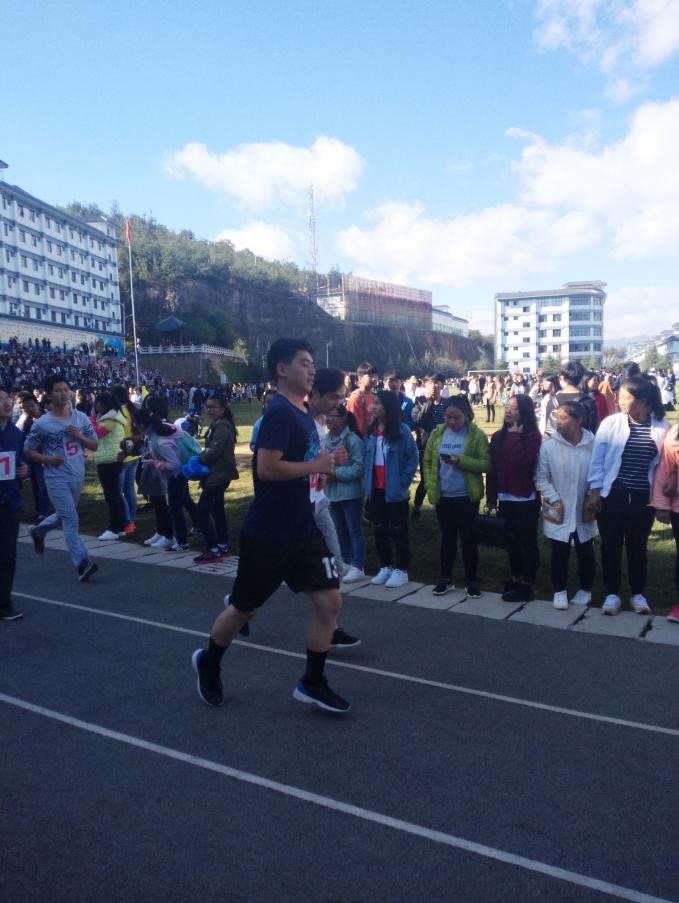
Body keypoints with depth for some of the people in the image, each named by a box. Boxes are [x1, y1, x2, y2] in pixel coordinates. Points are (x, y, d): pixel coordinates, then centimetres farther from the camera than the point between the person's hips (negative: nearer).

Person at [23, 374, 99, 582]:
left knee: (64, 515, 22)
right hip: (57, 479, -5)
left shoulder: (81, 418, 3)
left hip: (78, 477, 5)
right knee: (70, 520, -9)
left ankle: (38, 530, 51)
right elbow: (28, 450, 1)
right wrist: (47, 459, -16)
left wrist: (79, 436, -12)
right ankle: (82, 563, -6)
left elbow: (94, 445, 6)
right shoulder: (42, 424, -8)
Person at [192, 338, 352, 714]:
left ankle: (312, 683, 20)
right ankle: (207, 662, 38)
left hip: (303, 529, 8)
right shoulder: (279, 412, -19)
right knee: (243, 609, 10)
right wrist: (315, 466, -19)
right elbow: (266, 468, -29)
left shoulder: (305, 412, 9)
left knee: (330, 601, 4)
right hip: (267, 533, -8)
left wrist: (324, 461, 7)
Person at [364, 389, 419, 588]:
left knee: (398, 531, 4)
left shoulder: (402, 431, -10)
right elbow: (367, 458, 13)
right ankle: (385, 567, 27)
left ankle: (401, 570, 15)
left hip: (395, 491, -6)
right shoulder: (371, 431, 7)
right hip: (375, 489, 6)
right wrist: (366, 480, 3)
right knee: (379, 530, 14)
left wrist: (403, 482, -12)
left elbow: (412, 458, -8)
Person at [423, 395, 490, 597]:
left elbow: (486, 464, -11)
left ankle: (471, 581, 19)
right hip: (443, 496, 3)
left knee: (468, 538, 6)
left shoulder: (477, 435, -7)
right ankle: (445, 578, 25)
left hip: (467, 497, -3)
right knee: (447, 537, 14)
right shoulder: (437, 434, 4)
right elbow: (427, 461, 6)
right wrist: (430, 486, -4)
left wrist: (461, 461, -22)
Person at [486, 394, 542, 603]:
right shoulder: (498, 436, 7)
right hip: (506, 498, 6)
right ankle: (515, 578, 29)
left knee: (527, 541, 2)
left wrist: (515, 436, -17)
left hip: (526, 499, -6)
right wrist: (491, 496, 8)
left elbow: (523, 462, -25)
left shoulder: (532, 436, -9)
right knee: (511, 539, 15)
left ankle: (526, 586, 9)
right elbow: (492, 467, 8)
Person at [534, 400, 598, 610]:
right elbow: (541, 478, -4)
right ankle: (560, 591, 23)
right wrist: (554, 499, -12)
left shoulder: (593, 445, -8)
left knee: (585, 553, 15)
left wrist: (591, 500, -8)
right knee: (559, 553, 5)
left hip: (584, 512, 1)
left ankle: (585, 590, 33)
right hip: (559, 513, -1)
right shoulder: (548, 446, -8)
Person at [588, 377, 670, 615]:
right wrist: (595, 490, -4)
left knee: (638, 546, 14)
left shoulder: (662, 427, -4)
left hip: (643, 498, 1)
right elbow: (597, 459, -2)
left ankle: (638, 593, 29)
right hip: (612, 495, 0)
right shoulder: (611, 423, -7)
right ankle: (612, 593, 22)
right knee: (611, 545, 8)